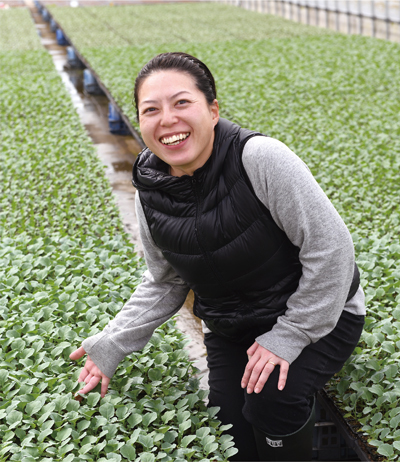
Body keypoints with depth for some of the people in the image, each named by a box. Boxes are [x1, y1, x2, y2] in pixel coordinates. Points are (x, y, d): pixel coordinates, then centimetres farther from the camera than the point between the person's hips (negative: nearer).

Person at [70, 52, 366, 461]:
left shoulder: (259, 158, -28)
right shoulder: (151, 195, -10)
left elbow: (330, 248, -24)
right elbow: (164, 284, 5)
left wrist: (287, 336, -22)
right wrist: (109, 348, -2)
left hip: (317, 315, -4)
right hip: (231, 331, 5)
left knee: (271, 398, -28)